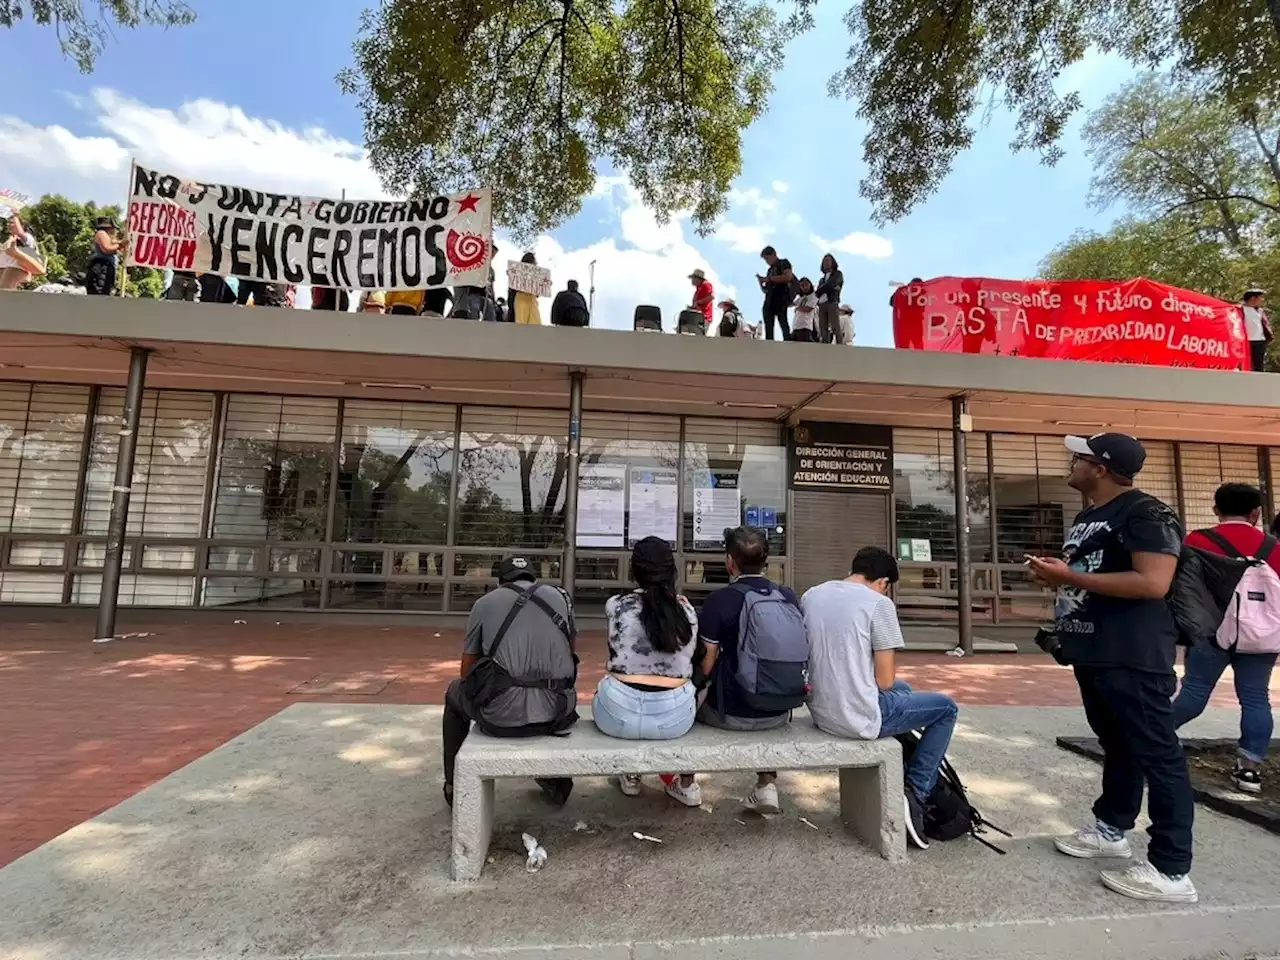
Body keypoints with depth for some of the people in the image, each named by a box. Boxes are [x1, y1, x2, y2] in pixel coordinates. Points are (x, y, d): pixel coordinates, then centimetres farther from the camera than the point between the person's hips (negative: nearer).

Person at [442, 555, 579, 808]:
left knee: (455, 693, 30)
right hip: (557, 714, 2)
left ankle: (456, 786, 37)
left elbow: (467, 671, 14)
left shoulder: (485, 603, 7)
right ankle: (556, 779, 41)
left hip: (502, 716, -2)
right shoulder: (560, 597, 11)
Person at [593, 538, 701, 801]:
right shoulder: (687, 611, 2)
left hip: (621, 713, -1)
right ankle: (686, 785, 39)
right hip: (675, 717, 2)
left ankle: (631, 775, 42)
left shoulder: (616, 605, -3)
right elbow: (687, 668, 12)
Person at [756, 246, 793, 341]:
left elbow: (788, 277, -10)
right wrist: (761, 282, 6)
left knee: (783, 323, -16)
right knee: (768, 328, -5)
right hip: (769, 300, 7)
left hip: (781, 298, -7)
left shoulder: (784, 263, 10)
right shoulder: (770, 270, 28)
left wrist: (769, 278, -8)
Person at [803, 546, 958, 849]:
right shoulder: (879, 603, -11)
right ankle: (916, 796, 12)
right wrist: (887, 674, 12)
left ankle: (900, 783, 38)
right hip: (858, 718, -7)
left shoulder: (811, 595, 6)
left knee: (902, 689, 32)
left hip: (820, 711, 7)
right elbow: (885, 680, -10)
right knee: (946, 708, 17)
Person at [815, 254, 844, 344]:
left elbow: (830, 285, -5)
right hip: (821, 305, 5)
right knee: (823, 330, -8)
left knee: (835, 328, -18)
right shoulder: (822, 279, 27)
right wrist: (830, 288, -2)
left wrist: (822, 289, 9)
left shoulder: (838, 274, 13)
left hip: (832, 303, -5)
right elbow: (818, 293, 10)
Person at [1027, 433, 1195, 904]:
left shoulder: (1146, 513, -14)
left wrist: (1069, 575, -22)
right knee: (1116, 745, 20)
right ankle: (1111, 829, 34)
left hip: (1133, 657, -10)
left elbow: (1152, 584, -25)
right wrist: (1056, 575, 6)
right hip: (1092, 653, 10)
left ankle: (1171, 871, 8)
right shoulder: (1086, 518, 15)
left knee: (1156, 754, -1)